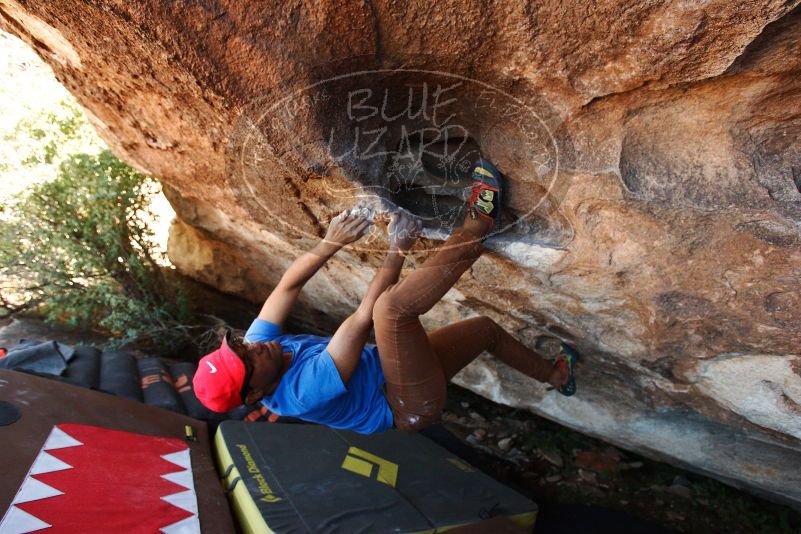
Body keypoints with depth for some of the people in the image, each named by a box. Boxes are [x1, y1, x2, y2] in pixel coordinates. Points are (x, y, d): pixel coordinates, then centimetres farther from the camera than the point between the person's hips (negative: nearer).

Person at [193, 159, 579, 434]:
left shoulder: (257, 342, -8)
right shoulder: (304, 392, -32)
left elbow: (287, 286, -7)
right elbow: (364, 316, -31)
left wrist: (331, 243, -19)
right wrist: (398, 249, -24)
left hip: (394, 376, 9)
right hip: (414, 406, -9)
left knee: (486, 328, 15)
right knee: (392, 307, -37)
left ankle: (554, 375, 38)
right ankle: (478, 226, -17)